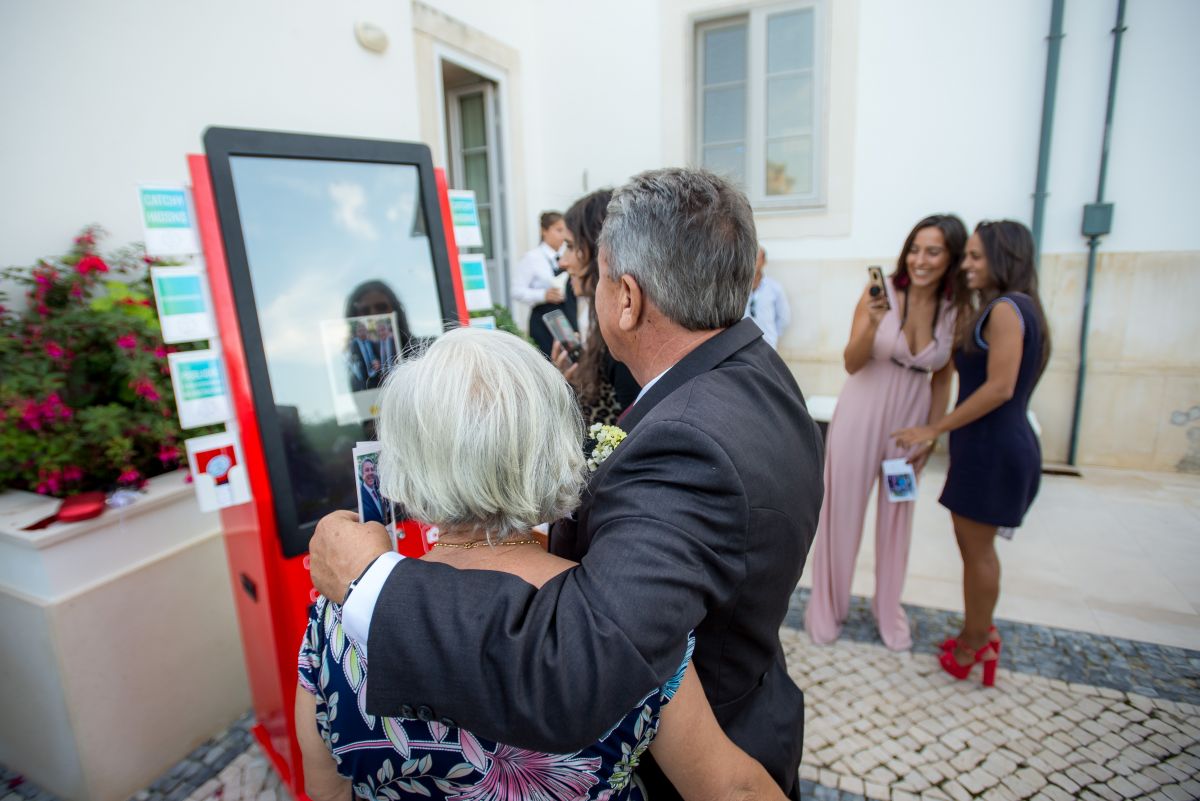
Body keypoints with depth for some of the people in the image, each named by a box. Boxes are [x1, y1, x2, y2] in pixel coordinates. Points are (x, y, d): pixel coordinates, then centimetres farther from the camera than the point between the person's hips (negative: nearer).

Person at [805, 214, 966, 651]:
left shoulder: (956, 312, -2)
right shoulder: (882, 292, -11)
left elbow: (942, 381, 5)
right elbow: (851, 364, -11)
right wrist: (872, 323, -28)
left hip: (910, 421, 3)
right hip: (861, 414, -3)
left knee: (897, 516, 16)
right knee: (842, 511, 7)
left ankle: (888, 606, 37)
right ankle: (827, 605, 27)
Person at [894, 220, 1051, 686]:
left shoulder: (1006, 308, -15)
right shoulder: (1013, 309, 16)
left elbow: (1000, 387, -21)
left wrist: (934, 429, -18)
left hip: (993, 446, -10)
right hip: (993, 444, 10)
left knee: (976, 548, 3)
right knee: (975, 545, 18)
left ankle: (972, 647, 19)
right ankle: (980, 635, 32)